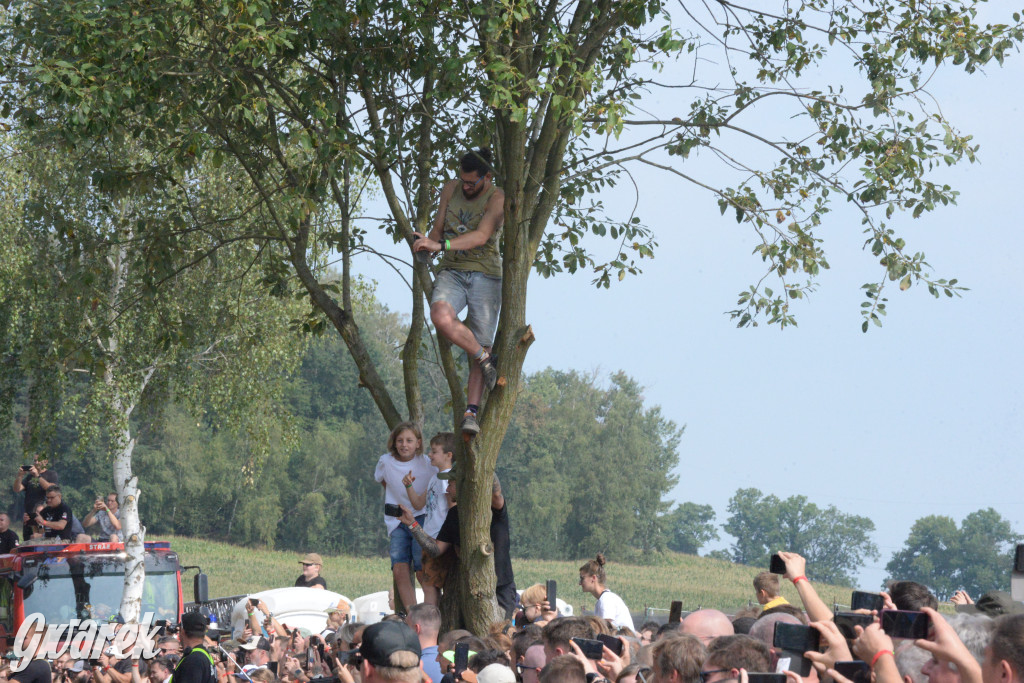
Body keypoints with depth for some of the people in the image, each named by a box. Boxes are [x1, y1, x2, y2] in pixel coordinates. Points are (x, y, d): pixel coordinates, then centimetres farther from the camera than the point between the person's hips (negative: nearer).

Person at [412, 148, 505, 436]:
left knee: (481, 343, -10)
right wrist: (426, 245, -6)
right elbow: (438, 228, 16)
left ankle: (471, 413, -9)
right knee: (441, 316, -29)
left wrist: (440, 245, -31)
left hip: (485, 275, -3)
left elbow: (481, 236, -22)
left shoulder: (497, 198, -8)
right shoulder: (451, 189, 7)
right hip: (451, 271, 3)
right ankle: (486, 360, -10)